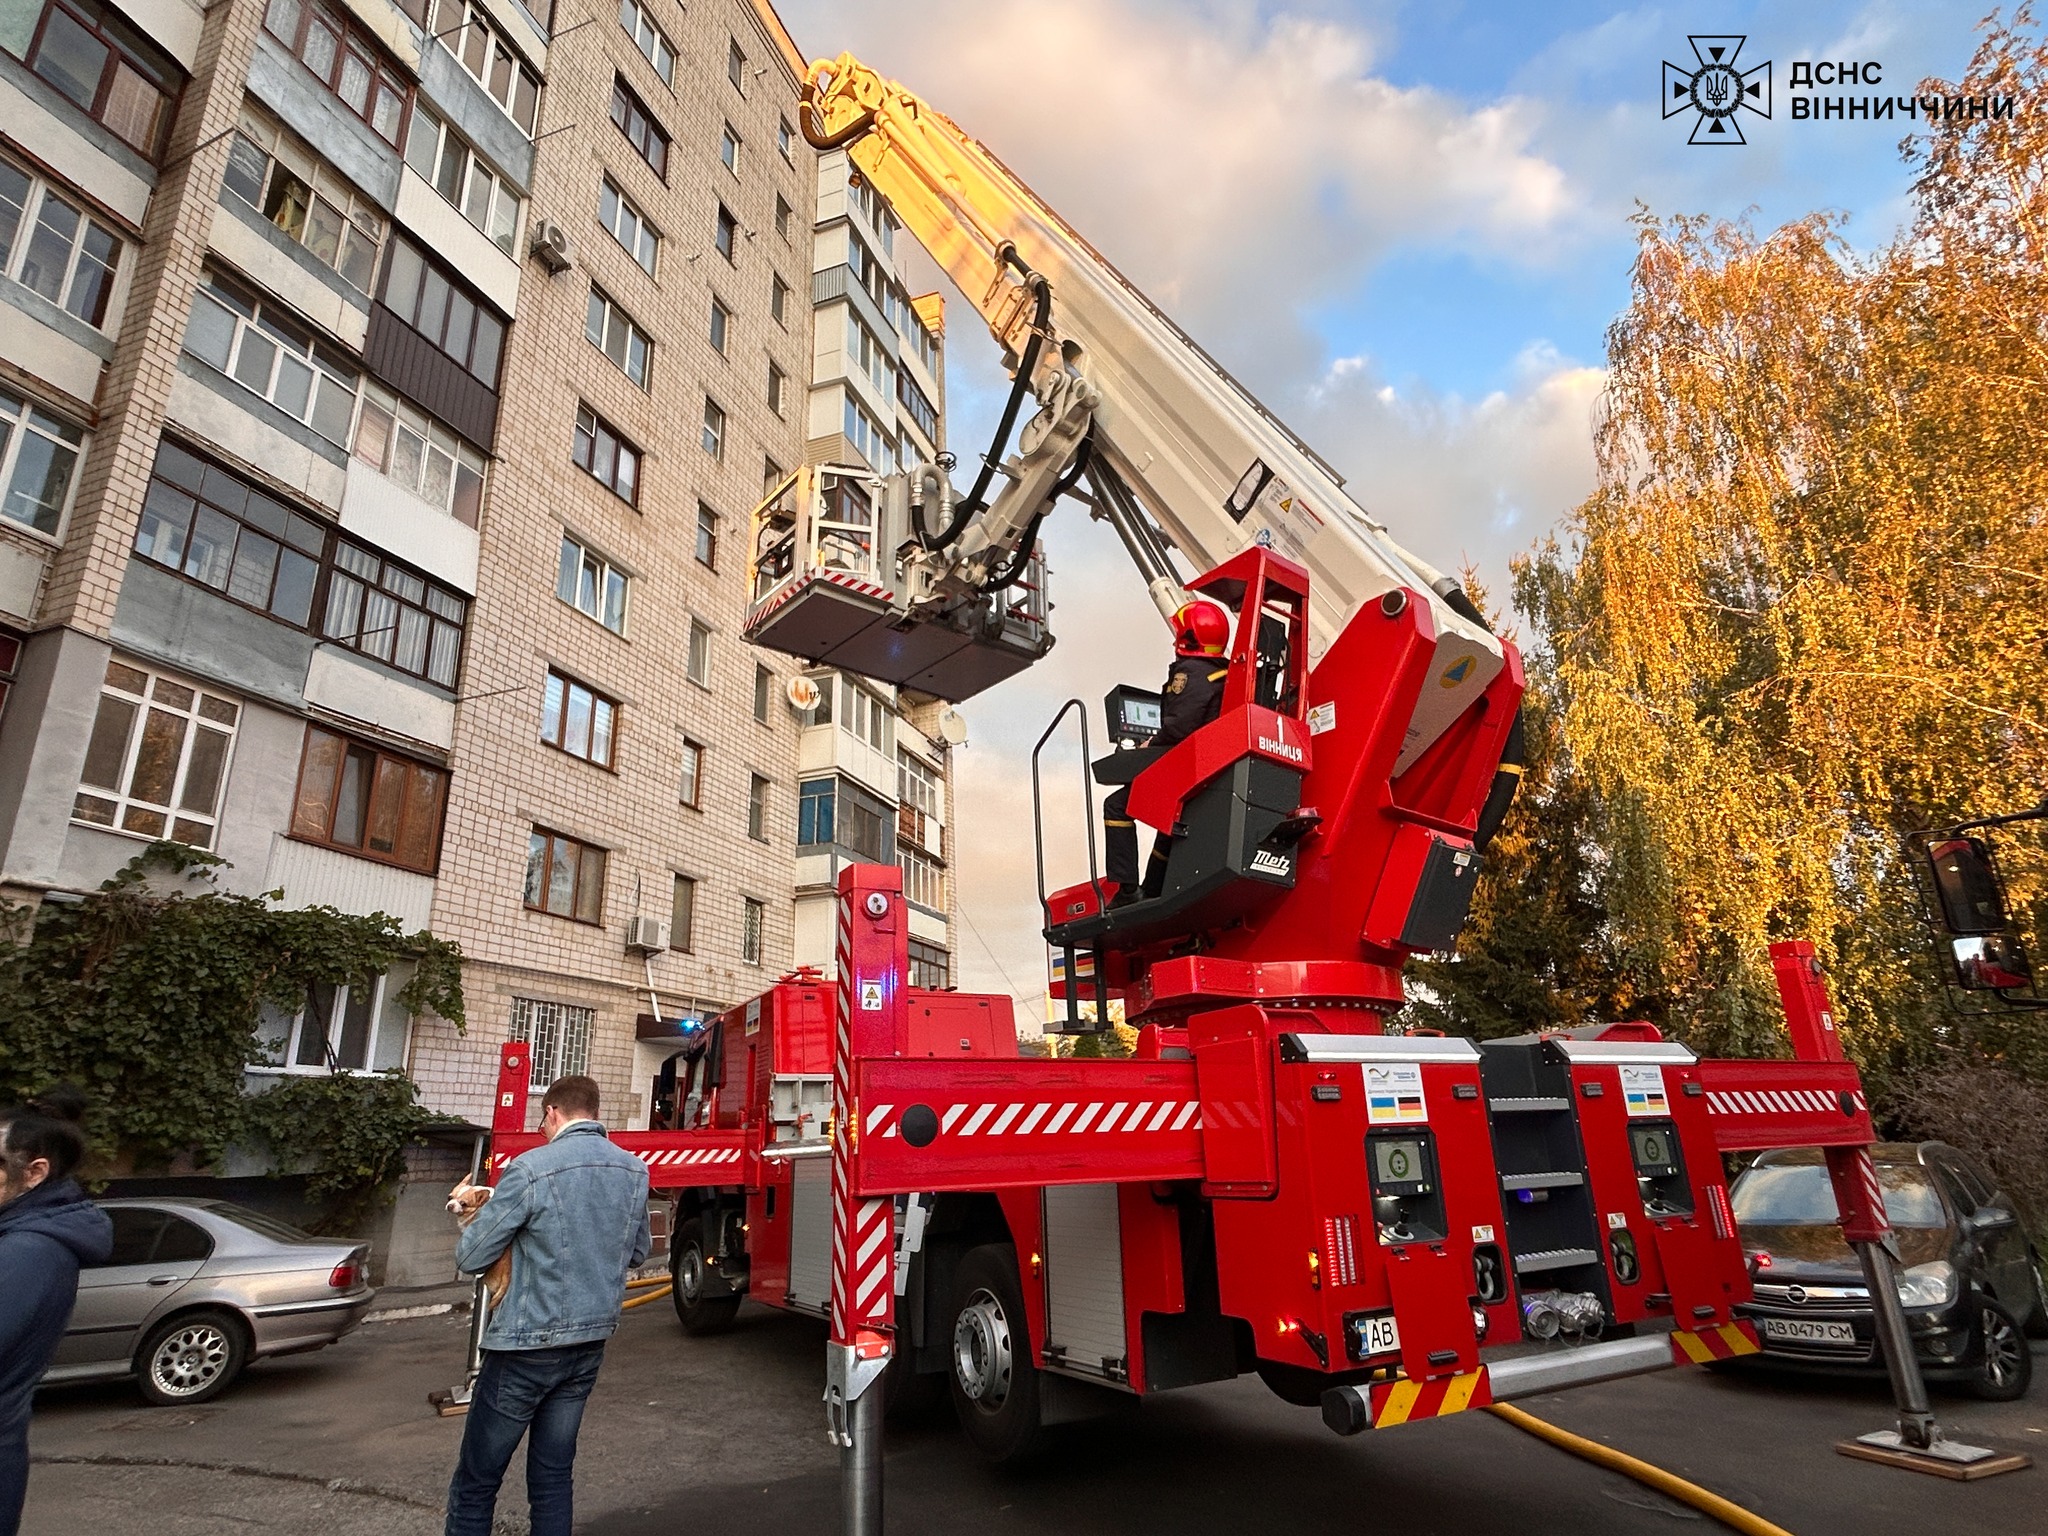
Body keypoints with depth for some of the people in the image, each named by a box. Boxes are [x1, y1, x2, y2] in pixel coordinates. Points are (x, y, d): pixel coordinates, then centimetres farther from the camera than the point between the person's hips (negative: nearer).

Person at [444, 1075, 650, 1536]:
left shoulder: (531, 1169, -18)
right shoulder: (635, 1170, 0)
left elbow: (469, 1258, -10)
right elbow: (637, 1251, 13)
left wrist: (478, 1217, 9)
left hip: (526, 1347, -5)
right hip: (589, 1344, 6)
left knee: (475, 1485, 9)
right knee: (554, 1477, 15)